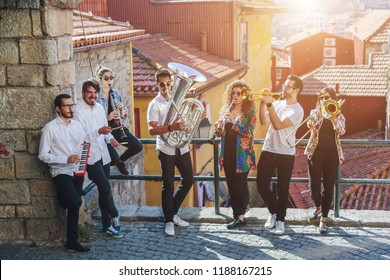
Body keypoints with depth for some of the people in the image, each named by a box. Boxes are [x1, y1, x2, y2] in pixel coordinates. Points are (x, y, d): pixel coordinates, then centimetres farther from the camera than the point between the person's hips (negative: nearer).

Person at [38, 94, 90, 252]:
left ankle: (72, 242, 16)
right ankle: (63, 197, 5)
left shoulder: (77, 125, 9)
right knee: (76, 202, -26)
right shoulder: (50, 128, -8)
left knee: (74, 207, 7)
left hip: (77, 171, 5)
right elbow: (43, 155, -11)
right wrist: (66, 159, -20)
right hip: (61, 172, -5)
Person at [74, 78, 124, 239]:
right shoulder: (79, 112, -12)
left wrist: (110, 138, 1)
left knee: (104, 190, 12)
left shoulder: (99, 108, 9)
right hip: (91, 157, -7)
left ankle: (107, 225, 20)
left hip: (103, 155, 7)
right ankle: (114, 217, 12)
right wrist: (98, 132, -29)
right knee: (106, 188, -11)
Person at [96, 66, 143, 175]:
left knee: (138, 146, -8)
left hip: (117, 127, 6)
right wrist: (107, 117, -26)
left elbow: (124, 115, 9)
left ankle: (121, 161, 20)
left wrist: (122, 108, -12)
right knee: (114, 159, -22)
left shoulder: (116, 93, 7)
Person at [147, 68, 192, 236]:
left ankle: (173, 213, 27)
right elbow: (151, 129, -17)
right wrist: (171, 128, -30)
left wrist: (183, 125, -3)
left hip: (182, 147, 6)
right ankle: (169, 221, 13)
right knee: (168, 185, 1)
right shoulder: (154, 105, -8)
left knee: (188, 180, 11)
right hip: (166, 149, -6)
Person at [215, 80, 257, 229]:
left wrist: (234, 122, -26)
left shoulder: (250, 111, -4)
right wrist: (222, 124, -13)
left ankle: (240, 215, 14)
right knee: (231, 185, 5)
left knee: (240, 184, -5)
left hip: (242, 154, -5)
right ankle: (239, 216, 14)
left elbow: (249, 133, -14)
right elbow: (219, 133, 9)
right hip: (227, 152, 5)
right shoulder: (226, 109, 10)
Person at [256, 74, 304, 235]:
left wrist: (269, 104, -23)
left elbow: (278, 125, -22)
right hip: (268, 151, 5)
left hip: (285, 154, -5)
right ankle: (273, 211, 27)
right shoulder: (277, 104, 10)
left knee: (282, 189, 2)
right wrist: (263, 102, -11)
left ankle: (280, 220, 15)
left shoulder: (297, 110, -9)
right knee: (262, 184, 5)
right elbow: (264, 122, -3)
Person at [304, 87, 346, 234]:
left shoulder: (339, 116, 8)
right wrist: (320, 110, -17)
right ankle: (318, 206, 31)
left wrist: (334, 117, -26)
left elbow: (341, 131, -12)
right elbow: (310, 125, -15)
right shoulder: (315, 113, 8)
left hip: (332, 153, 0)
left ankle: (323, 219, 6)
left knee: (328, 187, -1)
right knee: (314, 185, -1)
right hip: (315, 152, 0)